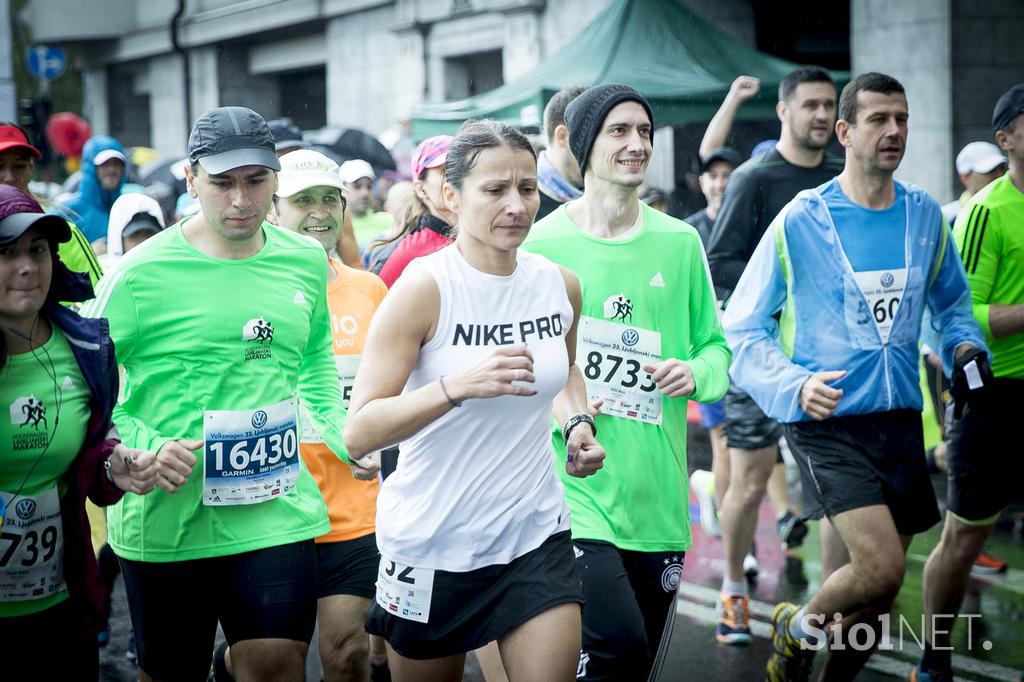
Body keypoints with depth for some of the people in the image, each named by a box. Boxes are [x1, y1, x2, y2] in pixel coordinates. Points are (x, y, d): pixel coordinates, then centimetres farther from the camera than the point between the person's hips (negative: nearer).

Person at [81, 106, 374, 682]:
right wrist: (143, 450, -18)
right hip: (167, 521, -2)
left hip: (278, 513, 3)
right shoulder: (141, 273, -9)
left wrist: (347, 439, 11)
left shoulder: (306, 261, 5)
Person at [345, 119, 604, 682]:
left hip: (536, 535, 4)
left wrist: (578, 421, 4)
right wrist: (457, 386, -32)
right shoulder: (424, 288, -15)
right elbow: (358, 434, -20)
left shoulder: (561, 286, 1)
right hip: (431, 544, -3)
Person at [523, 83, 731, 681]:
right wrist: (550, 401, -16)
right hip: (575, 491, -4)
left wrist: (696, 374, -8)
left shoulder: (680, 243, 7)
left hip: (659, 499, 4)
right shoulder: (540, 245, -3)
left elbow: (716, 346, 14)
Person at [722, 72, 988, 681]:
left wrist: (965, 345, -1)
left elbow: (953, 302, 21)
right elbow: (743, 328, -5)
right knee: (881, 569, -19)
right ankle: (798, 629, 11)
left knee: (880, 593, 11)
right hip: (828, 423, -5)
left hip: (901, 419, 5)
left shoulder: (925, 216, 5)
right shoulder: (800, 222, -8)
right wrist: (795, 385, -21)